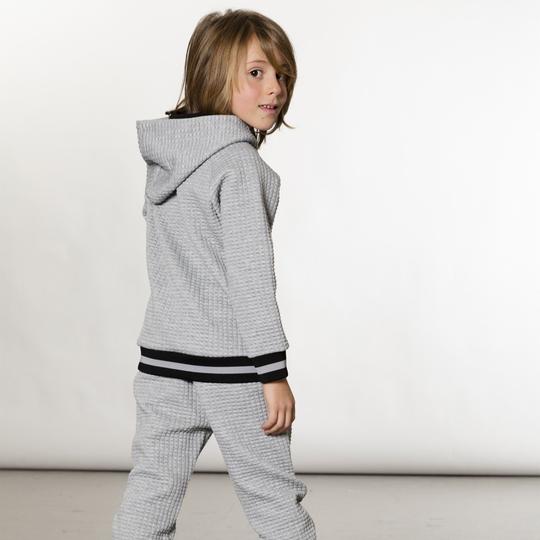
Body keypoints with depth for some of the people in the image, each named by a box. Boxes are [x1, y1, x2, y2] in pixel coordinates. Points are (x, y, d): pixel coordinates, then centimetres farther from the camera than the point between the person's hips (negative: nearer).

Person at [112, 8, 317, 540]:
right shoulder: (239, 164, -15)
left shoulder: (163, 159, 9)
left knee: (149, 494, 10)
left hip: (162, 360, 7)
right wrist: (273, 372, -16)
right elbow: (249, 274, -19)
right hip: (230, 366, -7)